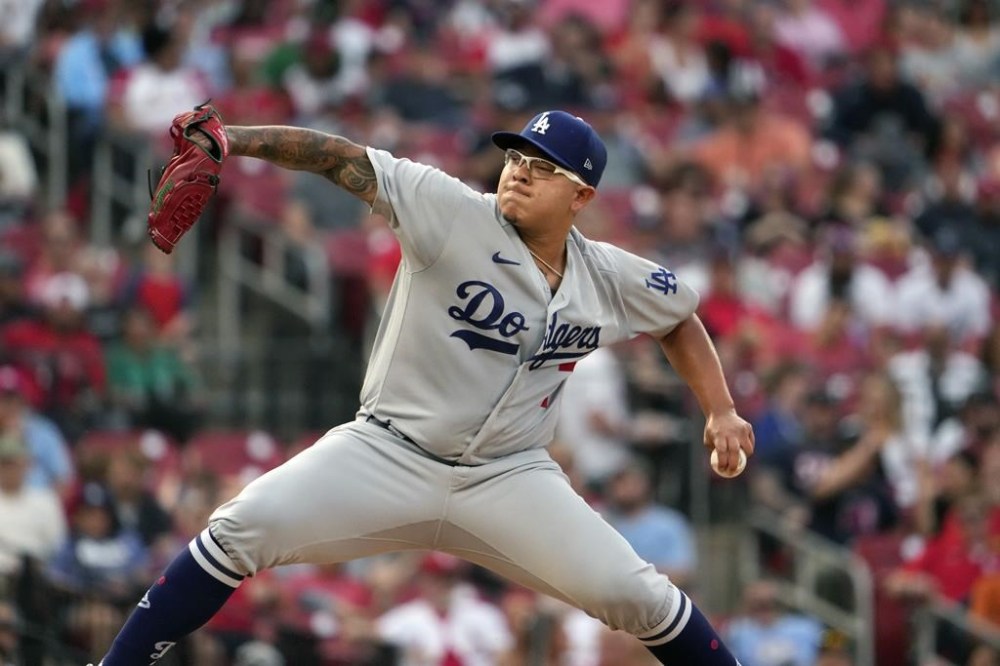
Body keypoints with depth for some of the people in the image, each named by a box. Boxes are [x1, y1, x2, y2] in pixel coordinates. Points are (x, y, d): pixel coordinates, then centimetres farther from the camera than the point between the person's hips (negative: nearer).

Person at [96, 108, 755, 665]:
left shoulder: (613, 280, -1)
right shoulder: (454, 214, -13)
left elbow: (679, 316, 20)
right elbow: (343, 159, -19)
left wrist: (721, 410, 11)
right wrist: (230, 141, -31)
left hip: (509, 478, 2)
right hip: (388, 455, -2)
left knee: (635, 594, -9)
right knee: (243, 529, -21)